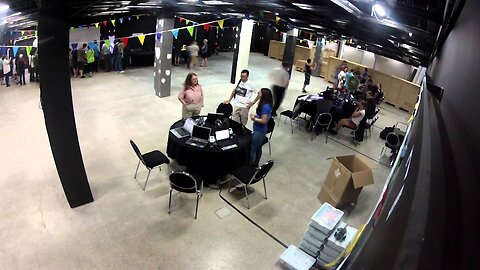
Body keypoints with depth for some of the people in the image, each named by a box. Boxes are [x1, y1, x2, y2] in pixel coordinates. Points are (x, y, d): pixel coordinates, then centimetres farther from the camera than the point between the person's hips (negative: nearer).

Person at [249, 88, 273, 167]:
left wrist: (254, 119, -15)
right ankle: (255, 164, 35)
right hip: (260, 130, 10)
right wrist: (255, 115, 3)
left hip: (259, 131, -10)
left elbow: (264, 121, -25)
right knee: (258, 148, 21)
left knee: (252, 149, 0)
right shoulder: (266, 105, 5)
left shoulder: (265, 107, -25)